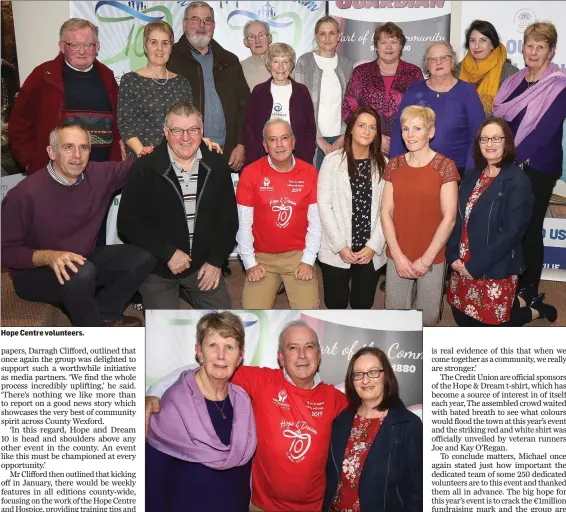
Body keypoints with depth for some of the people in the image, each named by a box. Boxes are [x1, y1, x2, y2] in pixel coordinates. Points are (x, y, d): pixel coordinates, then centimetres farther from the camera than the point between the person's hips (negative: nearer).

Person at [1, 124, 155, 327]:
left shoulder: (99, 175, -9)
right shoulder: (25, 194, -23)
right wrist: (48, 257, -34)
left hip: (83, 260, 6)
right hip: (34, 273, -5)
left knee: (143, 257, -9)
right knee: (81, 273, -36)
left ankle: (103, 314, 2)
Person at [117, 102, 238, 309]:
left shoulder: (217, 166, -3)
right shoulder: (145, 169, -13)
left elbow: (228, 217, 3)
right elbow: (128, 222, -13)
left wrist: (216, 260, -3)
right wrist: (168, 253, -18)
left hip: (203, 265, 3)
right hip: (157, 267, -3)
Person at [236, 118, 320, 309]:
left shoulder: (309, 173, -1)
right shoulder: (250, 173, -6)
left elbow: (315, 220, 0)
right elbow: (243, 223, -4)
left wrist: (308, 260, -5)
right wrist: (250, 263, -6)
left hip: (298, 255, 1)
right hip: (262, 257, 0)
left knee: (308, 309, -11)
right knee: (253, 311, -10)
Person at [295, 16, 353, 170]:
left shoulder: (346, 64, 10)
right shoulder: (304, 62, 0)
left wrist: (344, 137, -3)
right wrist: (319, 139, -10)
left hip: (340, 138, 3)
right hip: (312, 139, -2)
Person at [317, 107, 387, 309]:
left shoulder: (384, 164, 3)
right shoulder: (333, 160, -4)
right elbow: (324, 205, -6)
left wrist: (373, 246, -8)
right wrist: (340, 245, -10)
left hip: (371, 251, 2)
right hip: (337, 251, -2)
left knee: (362, 304, 11)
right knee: (336, 302, 6)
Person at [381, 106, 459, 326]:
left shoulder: (445, 166, -7)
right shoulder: (394, 165, 4)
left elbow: (449, 218, -9)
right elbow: (386, 213, 1)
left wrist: (426, 259, -11)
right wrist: (398, 255, -8)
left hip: (432, 259, -2)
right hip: (398, 257, 3)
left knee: (428, 316, 9)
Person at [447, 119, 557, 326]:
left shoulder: (518, 181, -14)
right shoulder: (471, 177, 7)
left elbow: (511, 233, -20)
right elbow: (458, 219, 5)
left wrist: (475, 266, -19)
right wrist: (453, 257, -8)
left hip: (495, 270, -7)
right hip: (462, 265, 7)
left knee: (488, 324, 5)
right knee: (463, 321, 16)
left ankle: (535, 310, 30)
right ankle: (519, 303, 34)